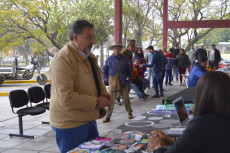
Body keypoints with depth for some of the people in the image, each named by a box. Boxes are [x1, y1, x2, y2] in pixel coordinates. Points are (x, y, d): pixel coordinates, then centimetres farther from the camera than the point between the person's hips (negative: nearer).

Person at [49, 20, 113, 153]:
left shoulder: (89, 56, 11)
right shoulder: (63, 60, -21)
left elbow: (98, 82, 26)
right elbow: (66, 98, -28)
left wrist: (104, 94, 3)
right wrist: (96, 102, -20)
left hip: (89, 120, 9)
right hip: (70, 124, -9)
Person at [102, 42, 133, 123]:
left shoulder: (124, 59, 2)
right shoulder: (109, 59, 1)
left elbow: (130, 70, 13)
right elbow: (104, 70, 10)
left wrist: (128, 79, 5)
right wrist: (106, 79, 1)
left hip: (123, 83, 1)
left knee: (126, 99, 8)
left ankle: (129, 113, 28)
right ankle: (108, 117, 3)